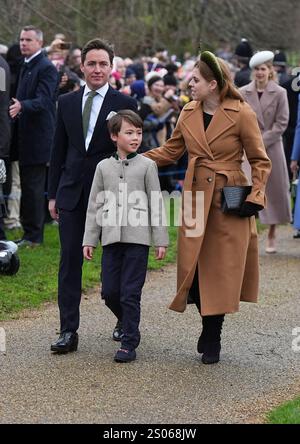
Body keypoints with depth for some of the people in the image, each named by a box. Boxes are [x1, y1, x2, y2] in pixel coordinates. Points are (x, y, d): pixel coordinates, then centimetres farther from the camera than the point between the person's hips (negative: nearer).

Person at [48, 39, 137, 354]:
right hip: (72, 193, 3)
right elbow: (58, 151, 11)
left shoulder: (124, 105, -2)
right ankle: (68, 331, 1)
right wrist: (53, 194, 8)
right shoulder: (66, 103, 8)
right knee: (70, 261, -1)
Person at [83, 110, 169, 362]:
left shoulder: (147, 166, 2)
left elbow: (156, 205, 2)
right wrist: (89, 240, 9)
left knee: (130, 293, -5)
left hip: (138, 237, -3)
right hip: (111, 237, 3)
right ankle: (130, 326, 30)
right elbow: (95, 206, 12)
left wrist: (161, 240, -1)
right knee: (110, 292, 5)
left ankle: (129, 343, 3)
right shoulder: (104, 167, 9)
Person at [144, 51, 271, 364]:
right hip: (196, 199, 4)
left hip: (230, 202, -4)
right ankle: (209, 328, 23)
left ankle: (212, 339, 15)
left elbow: (260, 161, -2)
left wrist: (255, 196, -12)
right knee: (194, 267, 1)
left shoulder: (241, 114, -8)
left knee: (221, 270, 0)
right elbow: (170, 151, 18)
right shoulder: (189, 113, 7)